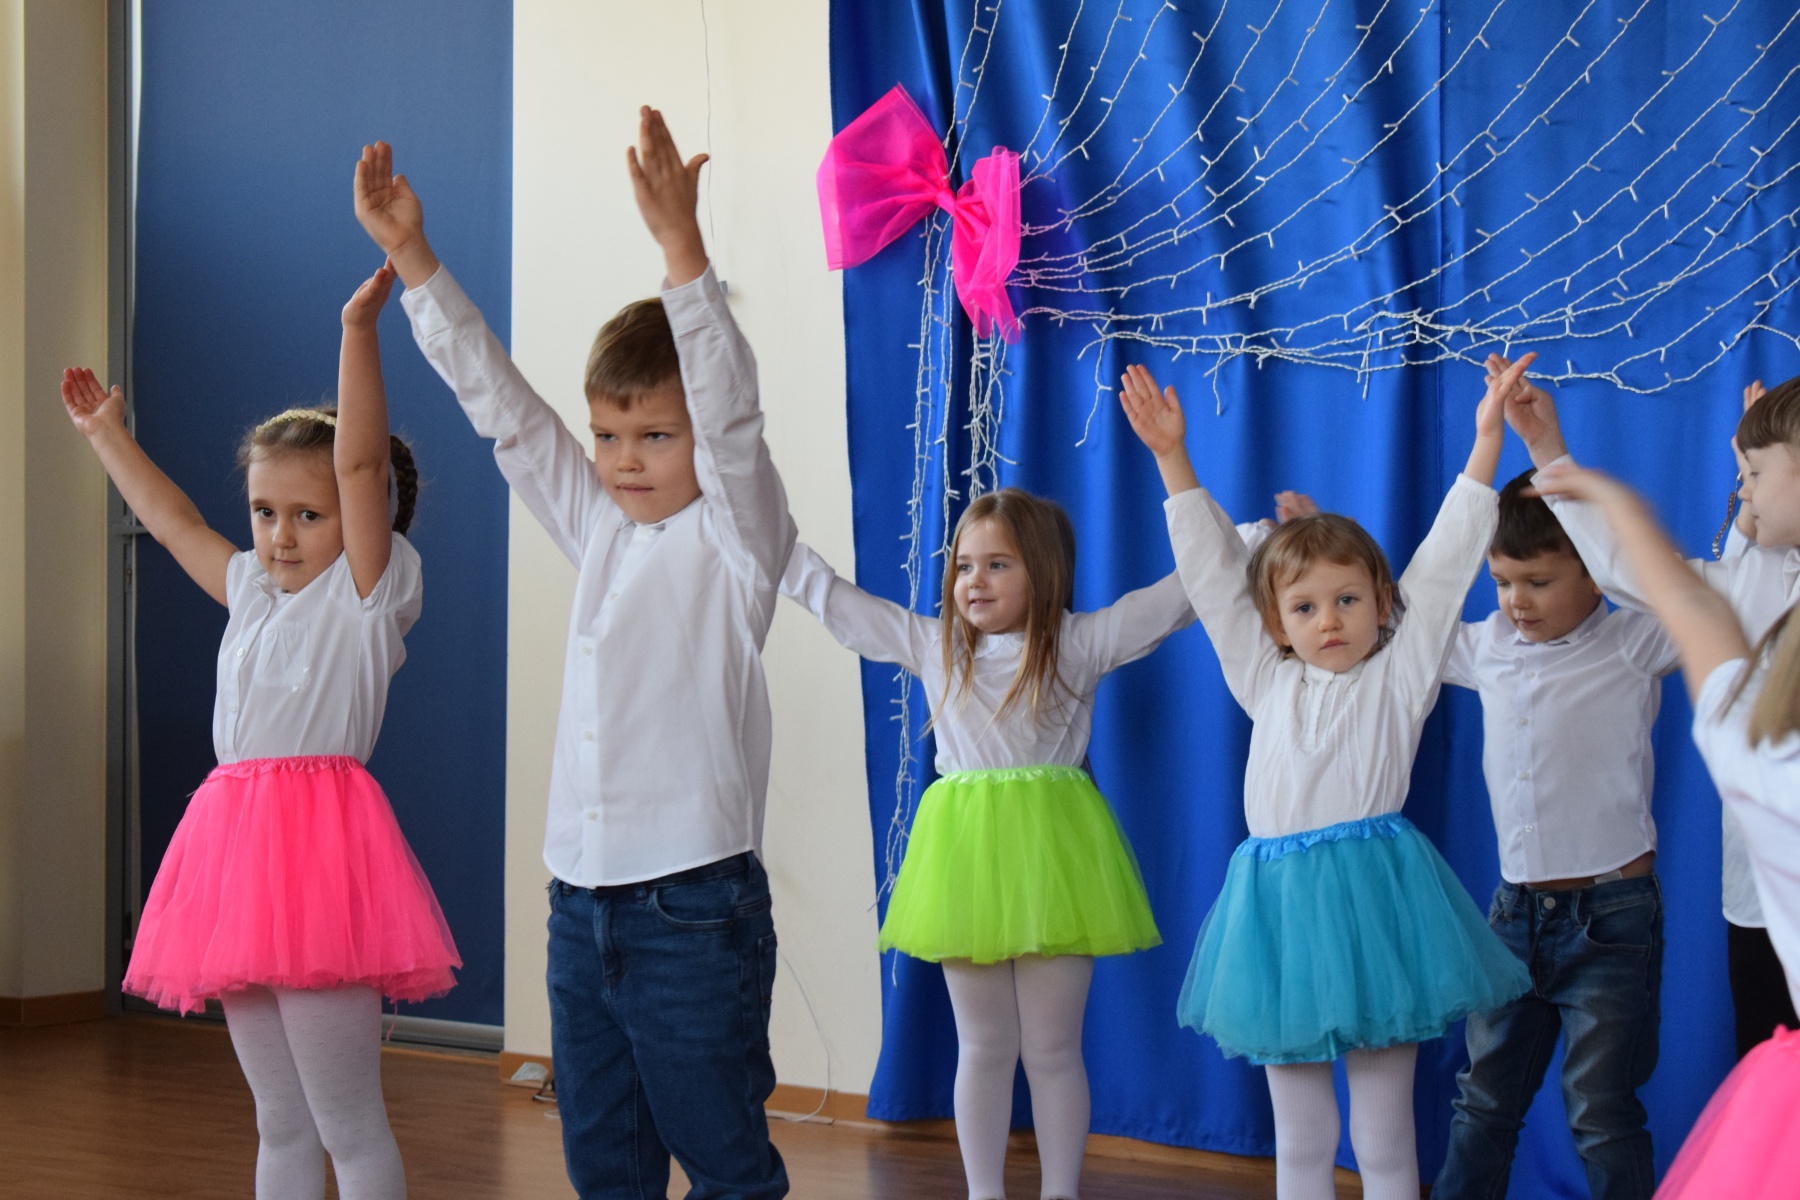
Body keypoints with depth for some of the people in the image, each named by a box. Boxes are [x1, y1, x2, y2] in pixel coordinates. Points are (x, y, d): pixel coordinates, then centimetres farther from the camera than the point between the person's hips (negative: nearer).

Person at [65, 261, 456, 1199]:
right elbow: (173, 522, 35)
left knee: (347, 1123, -6)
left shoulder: (367, 594, -2)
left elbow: (360, 462, -15)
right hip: (237, 839, 8)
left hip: (318, 838, -8)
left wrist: (359, 329, -23)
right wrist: (107, 436, 43)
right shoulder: (254, 593, 19)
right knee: (279, 1123, 13)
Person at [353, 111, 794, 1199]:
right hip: (581, 898, 7)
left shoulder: (735, 538, -5)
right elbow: (499, 399, 13)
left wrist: (680, 244, -32)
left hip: (695, 903, -6)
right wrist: (411, 257, 10)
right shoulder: (600, 529, 11)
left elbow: (731, 411, -21)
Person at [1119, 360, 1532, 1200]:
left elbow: (1445, 562, 0)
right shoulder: (1267, 683, 12)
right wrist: (1172, 460, 12)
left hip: (1370, 901, -3)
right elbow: (1211, 571, 14)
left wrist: (1486, 441, -5)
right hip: (1279, 902, 4)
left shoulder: (1397, 676, 5)